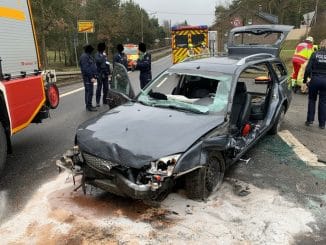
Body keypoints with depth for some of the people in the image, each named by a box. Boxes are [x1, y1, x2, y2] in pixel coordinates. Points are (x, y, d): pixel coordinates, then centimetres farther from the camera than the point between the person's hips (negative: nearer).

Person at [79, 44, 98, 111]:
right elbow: (86, 68, -21)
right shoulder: (84, 57, -14)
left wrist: (94, 75, 18)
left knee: (88, 91, 15)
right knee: (89, 91, -9)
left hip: (90, 77, 11)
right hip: (88, 77, -11)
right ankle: (89, 106, -5)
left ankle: (88, 105, 22)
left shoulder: (89, 56, 19)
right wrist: (91, 77, -22)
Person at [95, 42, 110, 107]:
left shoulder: (104, 55, 18)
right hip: (100, 74, -7)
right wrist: (103, 56, -14)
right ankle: (97, 102, -1)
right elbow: (99, 60, -26)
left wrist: (109, 72, 14)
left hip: (105, 74, 7)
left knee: (106, 88, 9)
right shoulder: (97, 55, -5)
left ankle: (105, 101, 20)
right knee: (99, 88, -5)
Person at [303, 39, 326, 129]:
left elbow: (308, 68, -8)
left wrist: (305, 79, 1)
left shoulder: (315, 54, -2)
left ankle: (310, 120, 13)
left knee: (312, 100, 15)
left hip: (315, 79, -1)